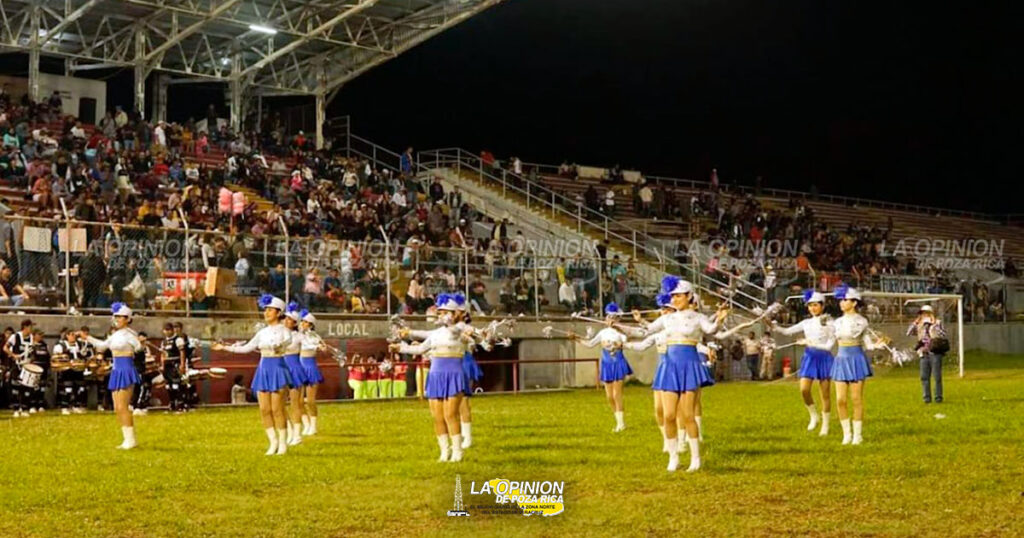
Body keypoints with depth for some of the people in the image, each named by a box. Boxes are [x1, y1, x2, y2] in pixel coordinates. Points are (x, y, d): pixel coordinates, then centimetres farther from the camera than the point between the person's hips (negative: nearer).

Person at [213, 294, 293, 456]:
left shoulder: (283, 331, -4)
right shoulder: (262, 332, 14)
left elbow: (288, 341, -24)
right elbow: (246, 348, 17)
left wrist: (279, 347, -47)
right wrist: (224, 348, 15)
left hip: (277, 368, -6)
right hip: (263, 369, 6)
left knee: (277, 409, -6)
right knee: (264, 409, 2)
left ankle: (283, 443, 2)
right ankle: (273, 442, 9)